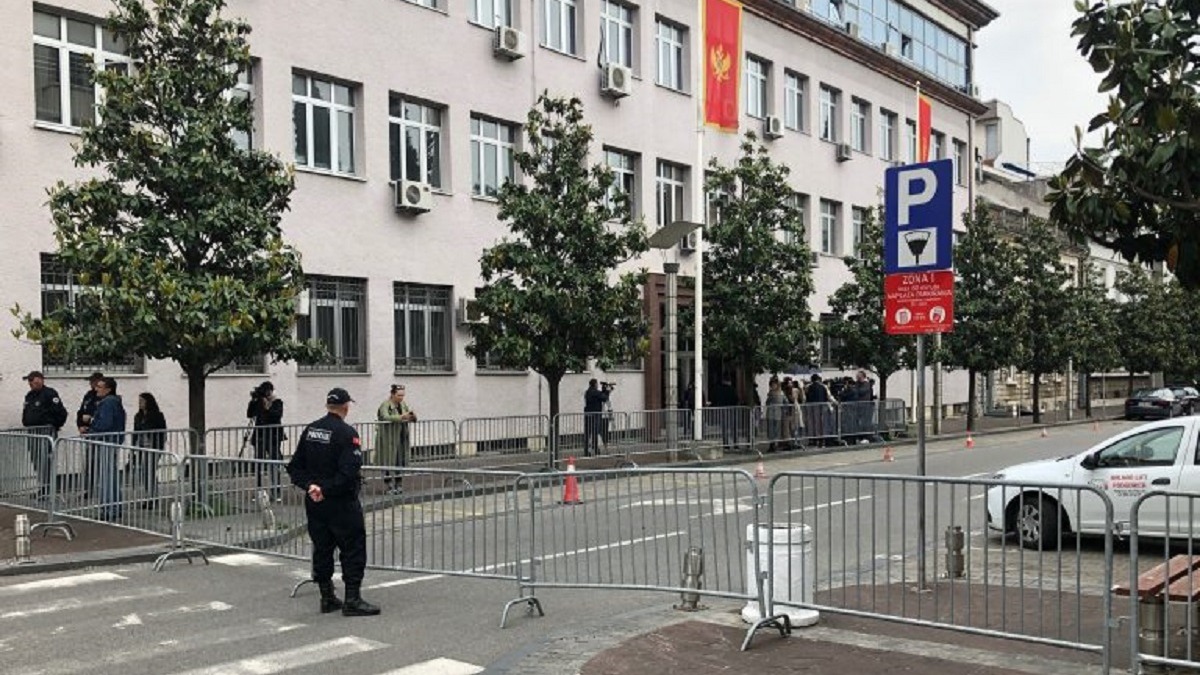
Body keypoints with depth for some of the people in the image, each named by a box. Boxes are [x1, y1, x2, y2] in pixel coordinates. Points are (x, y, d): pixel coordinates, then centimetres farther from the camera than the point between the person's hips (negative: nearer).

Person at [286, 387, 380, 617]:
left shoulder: (310, 430, 7)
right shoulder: (347, 433, -15)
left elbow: (295, 466, 7)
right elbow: (350, 471, -25)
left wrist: (310, 486, -4)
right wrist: (328, 489, -16)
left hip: (314, 503, 7)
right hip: (341, 503, -7)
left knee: (322, 549, 14)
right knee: (353, 549, 0)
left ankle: (327, 598, 22)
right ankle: (352, 600, 0)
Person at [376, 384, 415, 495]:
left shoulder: (403, 405, 11)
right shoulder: (385, 406, -10)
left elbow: (412, 419, 15)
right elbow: (385, 417, -29)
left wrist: (412, 416, -10)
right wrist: (401, 417, -38)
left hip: (402, 439, 6)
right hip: (389, 440, -6)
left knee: (401, 461, 8)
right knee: (389, 462, -3)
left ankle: (398, 484, 19)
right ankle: (389, 486, 3)